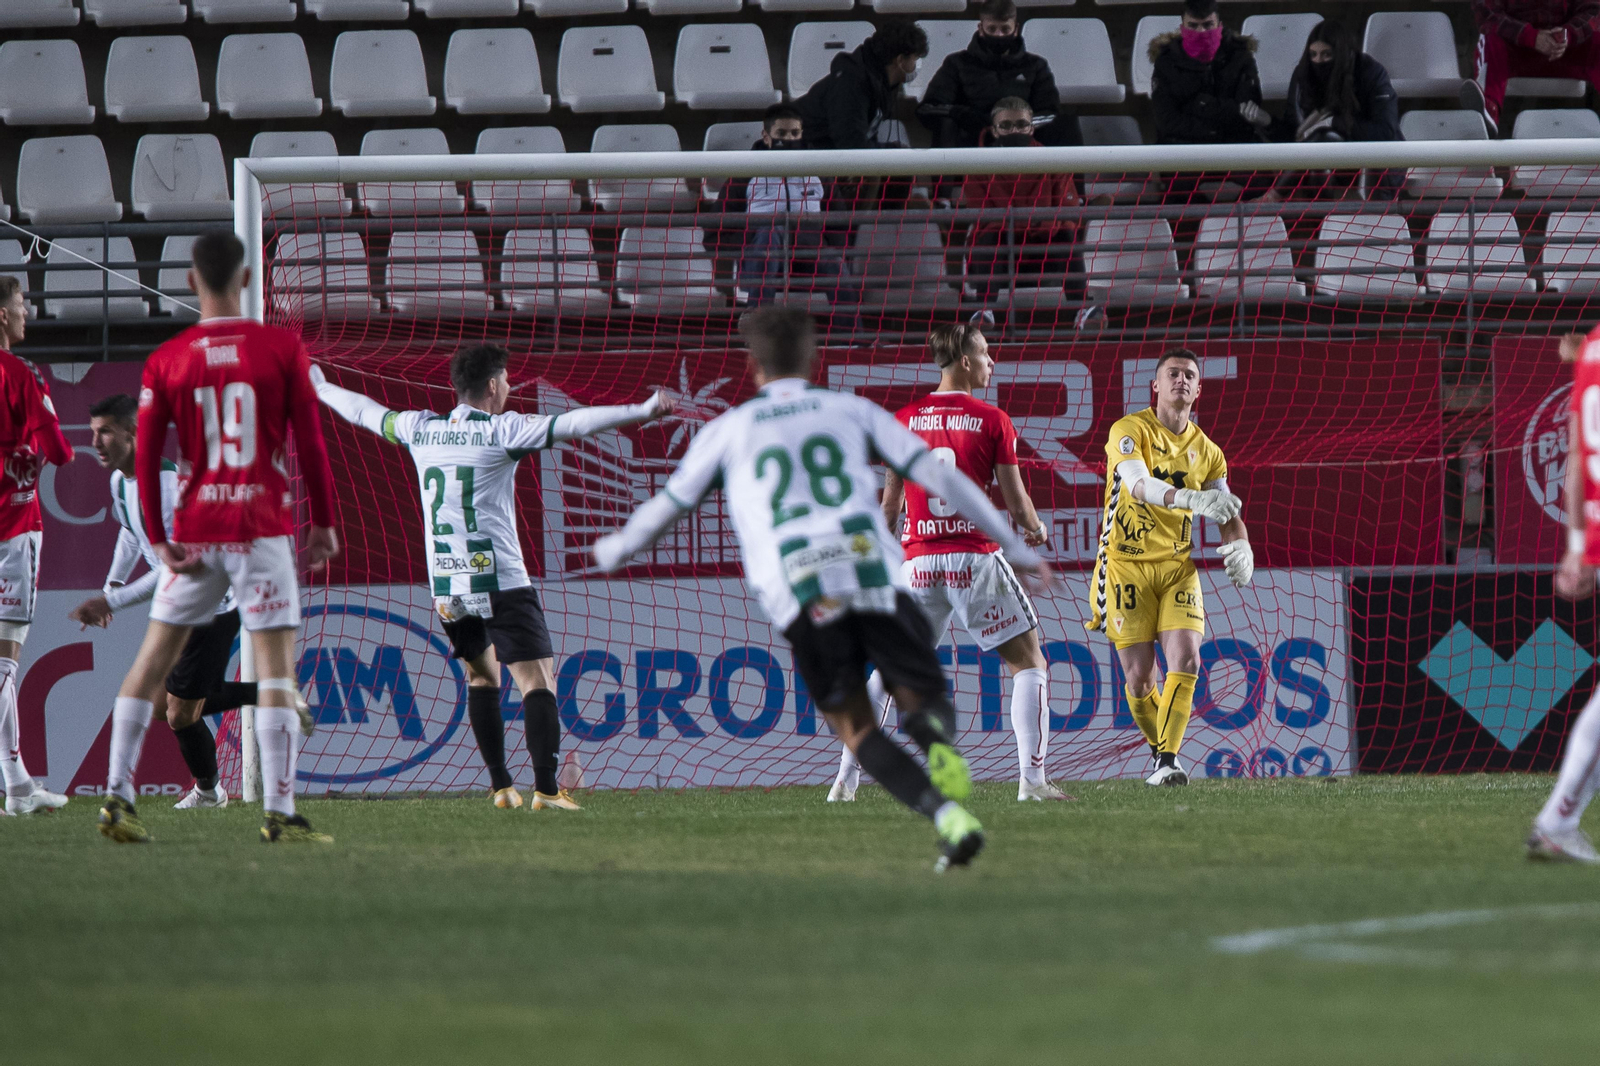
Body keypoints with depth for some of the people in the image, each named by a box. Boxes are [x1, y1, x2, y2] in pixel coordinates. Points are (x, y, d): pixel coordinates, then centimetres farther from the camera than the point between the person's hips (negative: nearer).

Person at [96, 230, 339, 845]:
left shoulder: (166, 361, 1)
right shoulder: (283, 350, -4)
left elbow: (144, 455, 0)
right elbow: (310, 443, -2)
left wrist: (158, 539, 4)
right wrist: (323, 522, 7)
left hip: (194, 535, 2)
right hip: (263, 530, -2)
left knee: (153, 661, 12)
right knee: (276, 667, -3)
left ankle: (117, 797, 8)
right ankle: (279, 814, -9)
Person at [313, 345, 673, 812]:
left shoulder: (420, 429, 8)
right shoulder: (501, 432, -7)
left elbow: (366, 412, 26)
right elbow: (571, 424, -17)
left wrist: (320, 389, 44)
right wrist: (642, 411, -20)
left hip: (446, 589, 6)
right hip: (499, 581, -6)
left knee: (481, 674, 22)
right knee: (537, 679, -7)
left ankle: (501, 787, 17)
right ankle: (546, 789, -21)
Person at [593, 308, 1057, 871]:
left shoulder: (728, 430, 21)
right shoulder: (853, 410, 21)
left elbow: (665, 507, 30)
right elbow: (941, 476, 15)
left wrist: (615, 551, 51)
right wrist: (1015, 546, 19)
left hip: (800, 596, -1)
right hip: (875, 573, 1)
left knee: (855, 726, 11)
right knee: (923, 696, 15)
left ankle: (949, 818, -15)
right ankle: (935, 738, -28)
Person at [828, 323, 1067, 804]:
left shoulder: (903, 420, 6)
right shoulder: (993, 421, -3)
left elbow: (890, 501, 10)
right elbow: (1016, 502, -1)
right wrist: (1035, 530, 20)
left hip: (918, 562, 3)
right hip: (975, 559, -3)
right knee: (1029, 664, 7)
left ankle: (845, 781, 11)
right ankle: (1032, 779, -6)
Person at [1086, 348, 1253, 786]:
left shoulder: (1207, 452, 8)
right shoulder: (1130, 431, -8)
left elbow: (1226, 513, 13)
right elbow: (1137, 485, -27)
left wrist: (1240, 546, -10)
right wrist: (1190, 498, -44)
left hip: (1178, 565, 3)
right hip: (1128, 565, -3)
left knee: (1186, 661, -16)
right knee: (1140, 679, -3)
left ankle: (1168, 759, -11)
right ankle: (1160, 753, 20)